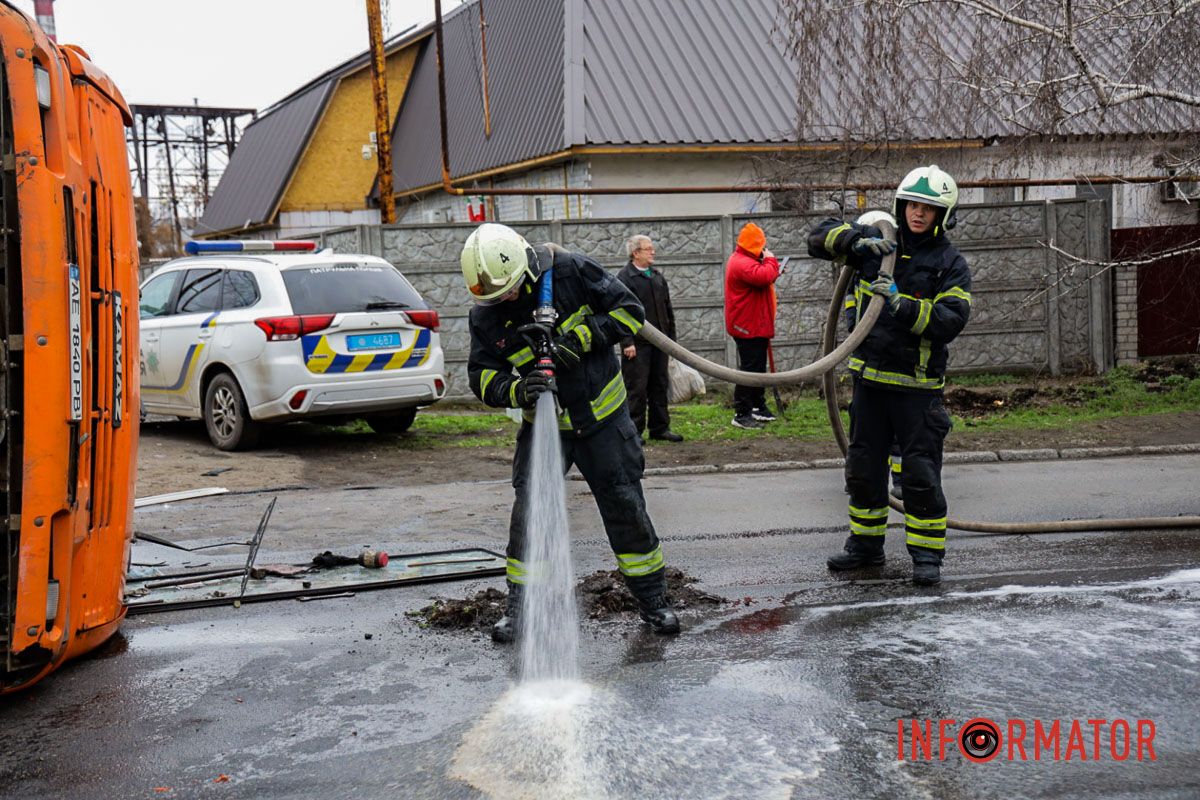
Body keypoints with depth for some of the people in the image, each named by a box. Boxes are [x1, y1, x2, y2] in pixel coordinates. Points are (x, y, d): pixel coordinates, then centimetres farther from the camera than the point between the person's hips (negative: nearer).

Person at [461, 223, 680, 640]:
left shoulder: (572, 271, -16)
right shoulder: (485, 315, -8)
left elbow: (630, 311, -11)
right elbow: (483, 376, -6)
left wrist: (581, 337, -24)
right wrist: (518, 391, -26)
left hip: (602, 417, -2)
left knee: (625, 507, 3)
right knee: (527, 511, -3)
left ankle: (652, 599, 19)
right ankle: (518, 607, 13)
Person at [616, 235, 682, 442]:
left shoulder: (657, 276, 16)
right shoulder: (624, 278, -7)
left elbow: (668, 309, 20)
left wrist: (671, 337, 15)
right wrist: (627, 342, -18)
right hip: (637, 343, -7)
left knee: (660, 386, 11)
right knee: (636, 388, -4)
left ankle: (660, 428, 19)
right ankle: (634, 431, 3)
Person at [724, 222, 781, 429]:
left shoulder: (745, 260, 16)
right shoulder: (742, 263, -21)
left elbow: (759, 279, 23)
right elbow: (764, 276, -33)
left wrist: (769, 266, 7)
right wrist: (771, 261, -15)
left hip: (755, 325, 11)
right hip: (748, 326, -11)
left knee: (757, 367, 19)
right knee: (750, 369, -9)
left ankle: (758, 406, 29)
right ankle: (741, 414, -6)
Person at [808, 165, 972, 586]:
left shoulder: (951, 264, -4)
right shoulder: (877, 243, 6)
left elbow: (950, 321, -17)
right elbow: (820, 236, 4)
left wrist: (902, 304, -27)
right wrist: (857, 240, -13)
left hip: (918, 385, -4)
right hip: (870, 377, 4)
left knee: (921, 472, -3)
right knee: (863, 467, 13)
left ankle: (927, 555, 9)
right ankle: (865, 543, 29)